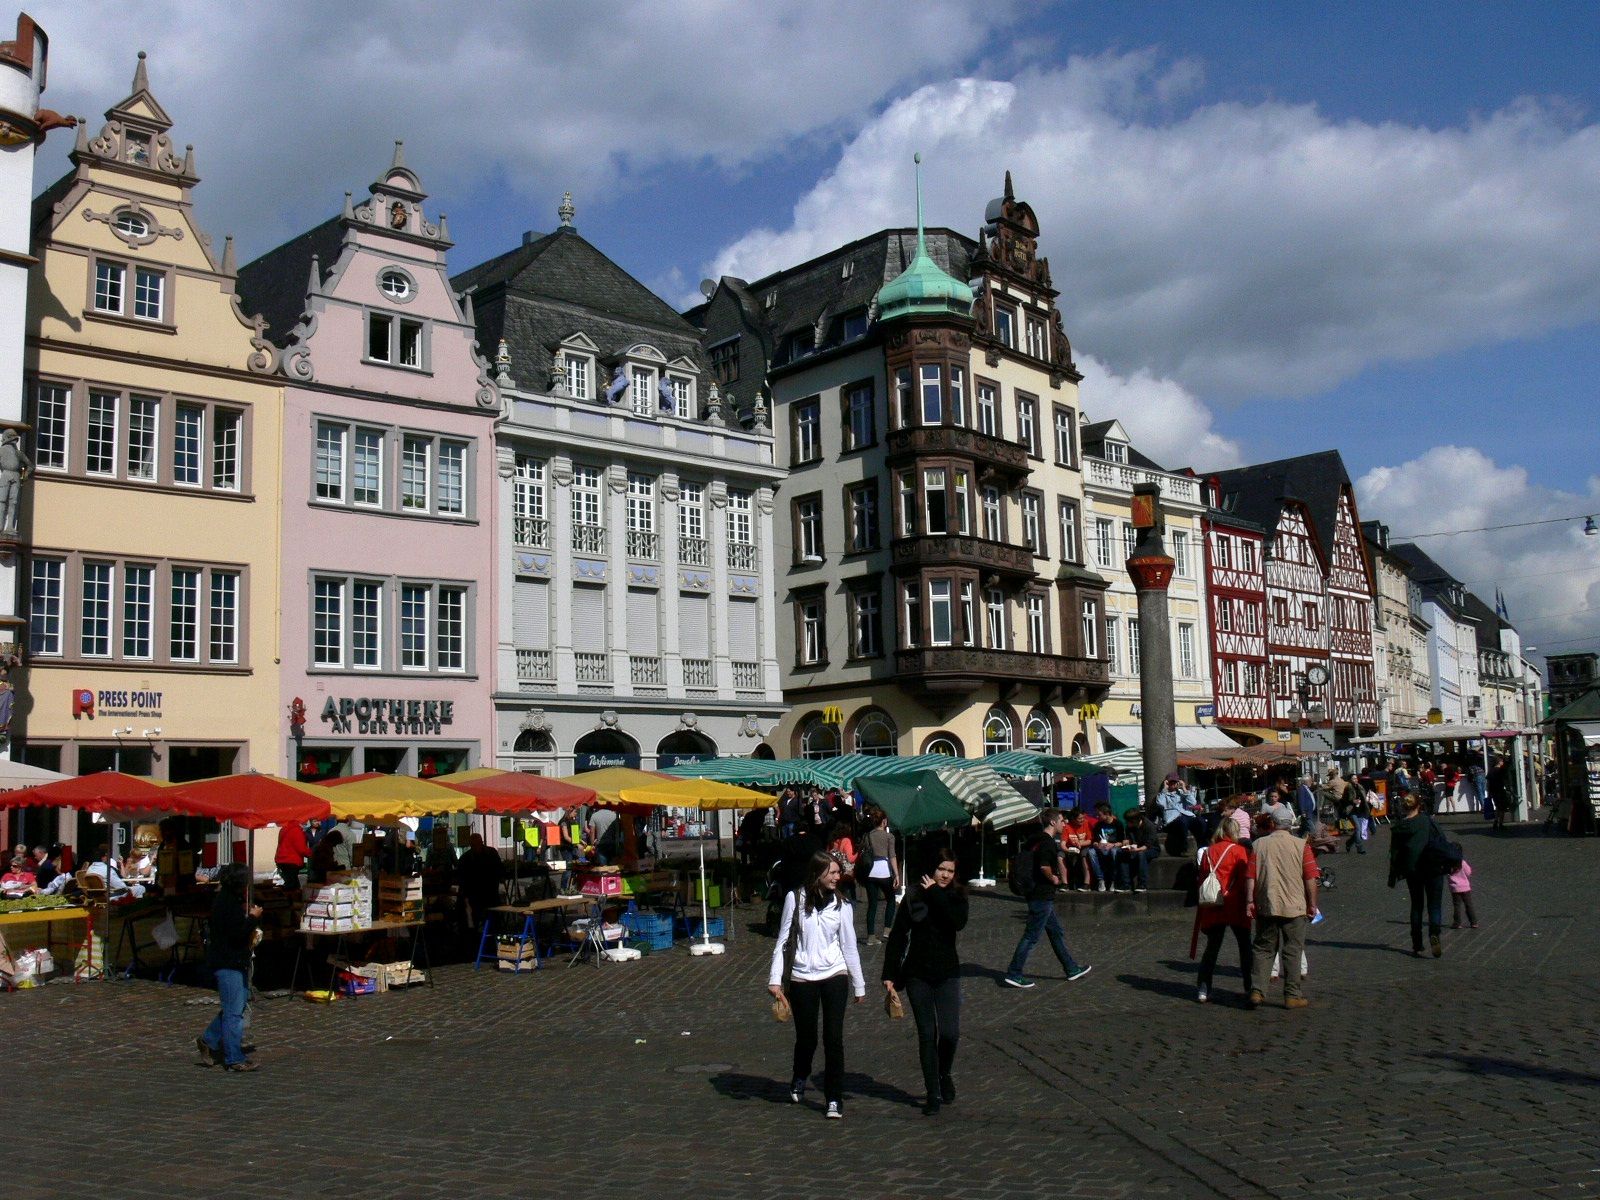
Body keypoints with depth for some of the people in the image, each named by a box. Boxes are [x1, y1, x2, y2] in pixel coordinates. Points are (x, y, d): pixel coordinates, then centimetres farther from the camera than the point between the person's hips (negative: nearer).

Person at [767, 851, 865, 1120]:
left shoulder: (841, 906, 0)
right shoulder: (795, 899, -5)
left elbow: (849, 947, 7)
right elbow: (783, 940, 0)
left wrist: (859, 985, 9)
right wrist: (775, 978, -5)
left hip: (834, 976, 1)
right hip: (801, 978, -1)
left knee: (834, 1037, -5)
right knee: (806, 1037, 8)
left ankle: (834, 1099, 6)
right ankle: (799, 1079, 39)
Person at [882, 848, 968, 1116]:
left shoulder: (957, 896, 1)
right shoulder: (915, 897, -2)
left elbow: (958, 922, -20)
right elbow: (897, 936, -1)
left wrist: (936, 893, -18)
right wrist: (890, 975, -6)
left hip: (947, 974, 0)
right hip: (917, 975, 0)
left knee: (950, 1033, -8)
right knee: (927, 1035, 3)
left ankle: (944, 1074, 23)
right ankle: (933, 1094, 13)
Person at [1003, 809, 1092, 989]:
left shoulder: (1035, 839, 12)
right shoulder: (1048, 842, -17)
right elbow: (1044, 866, -29)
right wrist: (1054, 879, -9)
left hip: (1037, 893, 10)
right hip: (1043, 895, -10)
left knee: (1056, 932, 17)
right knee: (1032, 936, -5)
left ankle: (1072, 969, 27)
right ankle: (1014, 974, -2)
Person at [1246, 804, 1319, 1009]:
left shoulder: (1259, 844, 0)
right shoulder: (1301, 845, -4)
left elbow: (1251, 876, -3)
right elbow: (1310, 879, -4)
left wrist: (1250, 901, 3)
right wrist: (1312, 904, 4)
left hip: (1266, 906, 2)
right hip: (1294, 907, -1)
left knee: (1263, 948, 11)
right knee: (1292, 951, 7)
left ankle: (1255, 991, 2)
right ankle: (1292, 996, 8)